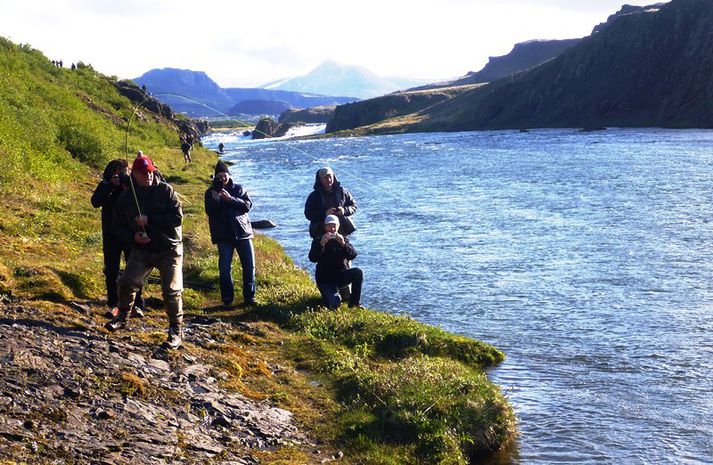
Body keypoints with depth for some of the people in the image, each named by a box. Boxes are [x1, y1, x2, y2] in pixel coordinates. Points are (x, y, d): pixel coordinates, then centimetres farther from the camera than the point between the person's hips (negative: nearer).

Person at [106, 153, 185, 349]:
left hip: (169, 249, -3)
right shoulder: (126, 198, 1)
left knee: (171, 290, -9)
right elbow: (119, 225, 9)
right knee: (127, 282, -7)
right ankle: (122, 318, 19)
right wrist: (133, 236, -12)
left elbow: (177, 217, -17)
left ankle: (176, 331, 7)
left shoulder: (165, 190, -10)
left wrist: (149, 220, -22)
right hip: (142, 248, 3)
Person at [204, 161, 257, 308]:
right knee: (225, 268, -3)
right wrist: (215, 199, -23)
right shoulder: (210, 192, 4)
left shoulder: (238, 189, 7)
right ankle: (227, 299, 9)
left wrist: (230, 199, -18)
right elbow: (210, 212, -8)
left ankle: (249, 297, 11)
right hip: (223, 235, -1)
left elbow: (248, 205, -7)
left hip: (242, 232, 1)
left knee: (249, 265, 1)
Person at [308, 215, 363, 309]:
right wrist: (322, 243, -30)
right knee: (334, 303, -27)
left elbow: (353, 255, -10)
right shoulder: (318, 240, 1)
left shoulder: (343, 239, 7)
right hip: (325, 279, -3)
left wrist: (343, 244, -28)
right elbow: (312, 259, -17)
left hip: (341, 275, 3)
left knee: (358, 272, -27)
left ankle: (355, 302, -12)